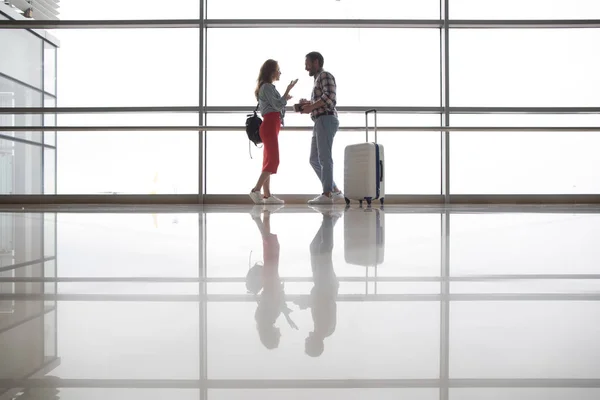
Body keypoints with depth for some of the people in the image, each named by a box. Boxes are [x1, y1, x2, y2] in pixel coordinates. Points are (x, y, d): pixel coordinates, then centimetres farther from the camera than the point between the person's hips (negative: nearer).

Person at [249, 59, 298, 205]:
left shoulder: (268, 87, 23)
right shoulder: (267, 86, -7)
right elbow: (277, 105, -15)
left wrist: (284, 98, 21)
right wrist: (288, 91, -13)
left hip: (270, 127, 11)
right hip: (270, 126, -10)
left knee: (269, 161, 6)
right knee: (273, 160, -15)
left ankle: (267, 195, 6)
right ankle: (256, 190, -18)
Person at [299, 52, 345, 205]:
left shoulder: (325, 75, -2)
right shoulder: (318, 79, 27)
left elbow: (330, 97, -17)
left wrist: (311, 107, -13)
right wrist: (308, 104, 11)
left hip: (326, 120, -10)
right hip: (320, 122, 10)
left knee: (324, 158, -11)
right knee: (314, 159, 7)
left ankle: (327, 194, -9)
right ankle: (336, 192, 8)